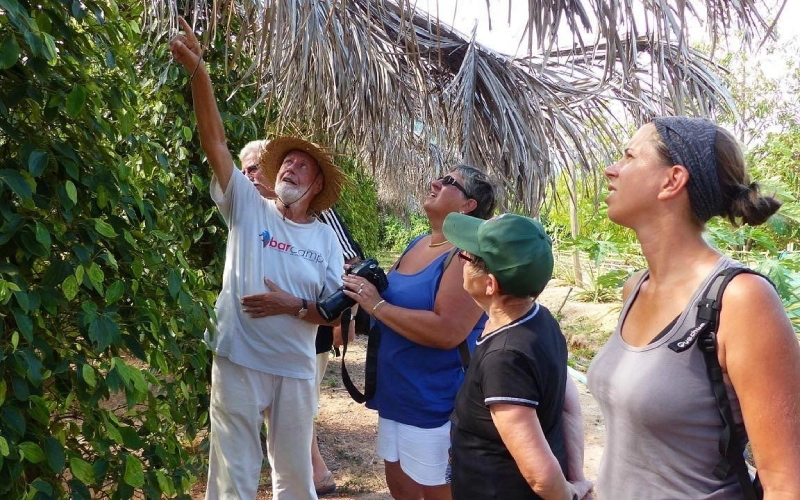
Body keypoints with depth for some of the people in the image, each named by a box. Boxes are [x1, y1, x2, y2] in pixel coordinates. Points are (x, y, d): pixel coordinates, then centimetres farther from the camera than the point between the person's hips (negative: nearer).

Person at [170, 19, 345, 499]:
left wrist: (293, 305, -18)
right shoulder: (248, 207, -2)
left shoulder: (326, 238, 1)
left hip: (295, 369, 2)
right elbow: (215, 141, -13)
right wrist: (197, 71, -22)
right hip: (238, 361, -1)